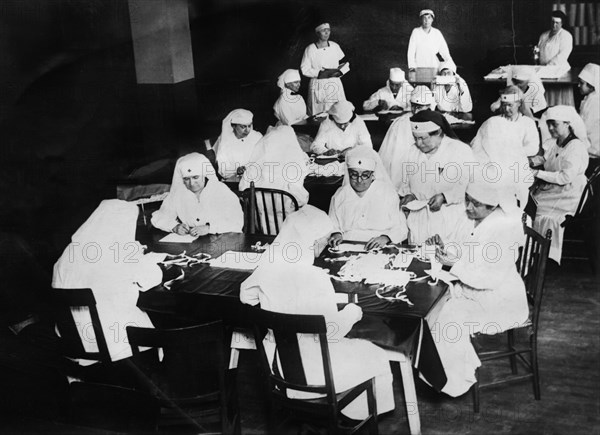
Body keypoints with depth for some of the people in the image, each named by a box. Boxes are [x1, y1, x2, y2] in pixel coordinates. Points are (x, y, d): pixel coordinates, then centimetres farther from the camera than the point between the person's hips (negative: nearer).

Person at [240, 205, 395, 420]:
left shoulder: (269, 265, -7)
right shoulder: (315, 278, -28)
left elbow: (246, 293, 12)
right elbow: (330, 332, -22)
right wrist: (351, 313, -4)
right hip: (307, 373, -7)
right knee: (374, 357, 14)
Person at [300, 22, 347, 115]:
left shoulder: (335, 46, 2)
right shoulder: (310, 49, -10)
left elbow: (342, 63, 14)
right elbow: (304, 69, -8)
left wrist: (340, 71, -8)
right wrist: (322, 73, -17)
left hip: (335, 85, 3)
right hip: (318, 86, -3)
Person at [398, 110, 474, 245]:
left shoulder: (462, 151, -4)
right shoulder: (410, 151, 9)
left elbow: (469, 187, -10)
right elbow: (403, 181, 17)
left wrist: (444, 197, -20)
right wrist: (407, 194, -3)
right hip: (418, 219, 4)